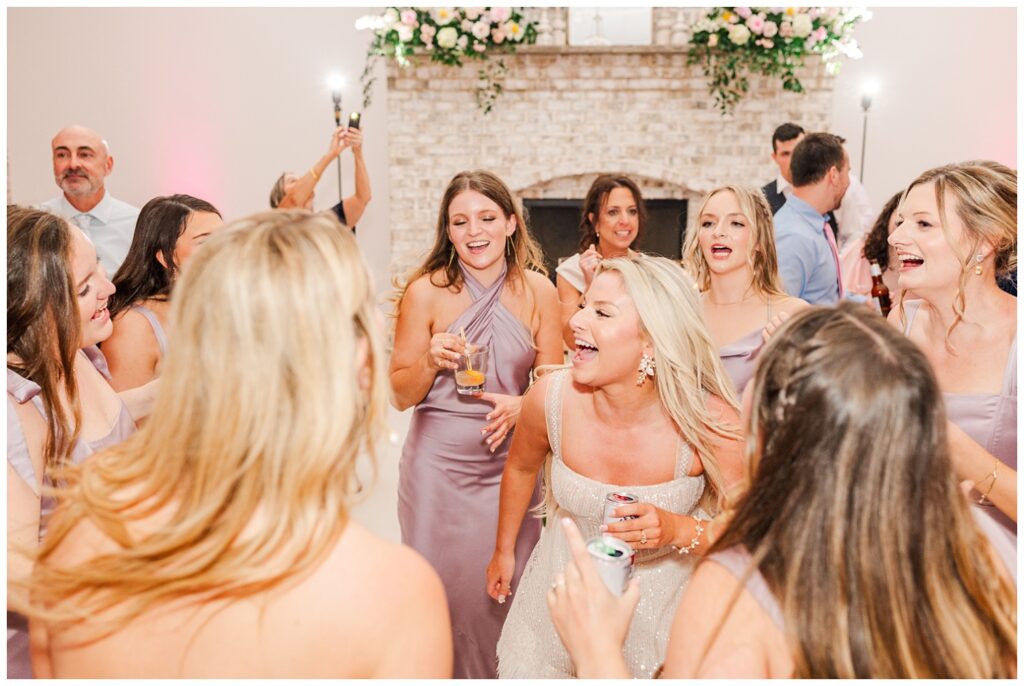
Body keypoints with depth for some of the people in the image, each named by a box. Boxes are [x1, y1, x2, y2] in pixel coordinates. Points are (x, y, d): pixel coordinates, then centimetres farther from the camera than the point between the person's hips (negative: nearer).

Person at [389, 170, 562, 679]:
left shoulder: (537, 291, -2)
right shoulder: (425, 292, -7)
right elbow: (401, 395, -3)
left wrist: (521, 406, -17)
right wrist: (432, 361, -22)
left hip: (509, 461, 2)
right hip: (438, 465, -1)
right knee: (442, 585, 10)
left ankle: (500, 673, 37)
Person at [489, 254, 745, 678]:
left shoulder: (709, 421, -28)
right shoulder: (550, 398, -21)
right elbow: (521, 468, 2)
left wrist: (681, 531, -35)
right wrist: (504, 550, 16)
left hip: (663, 600, -2)